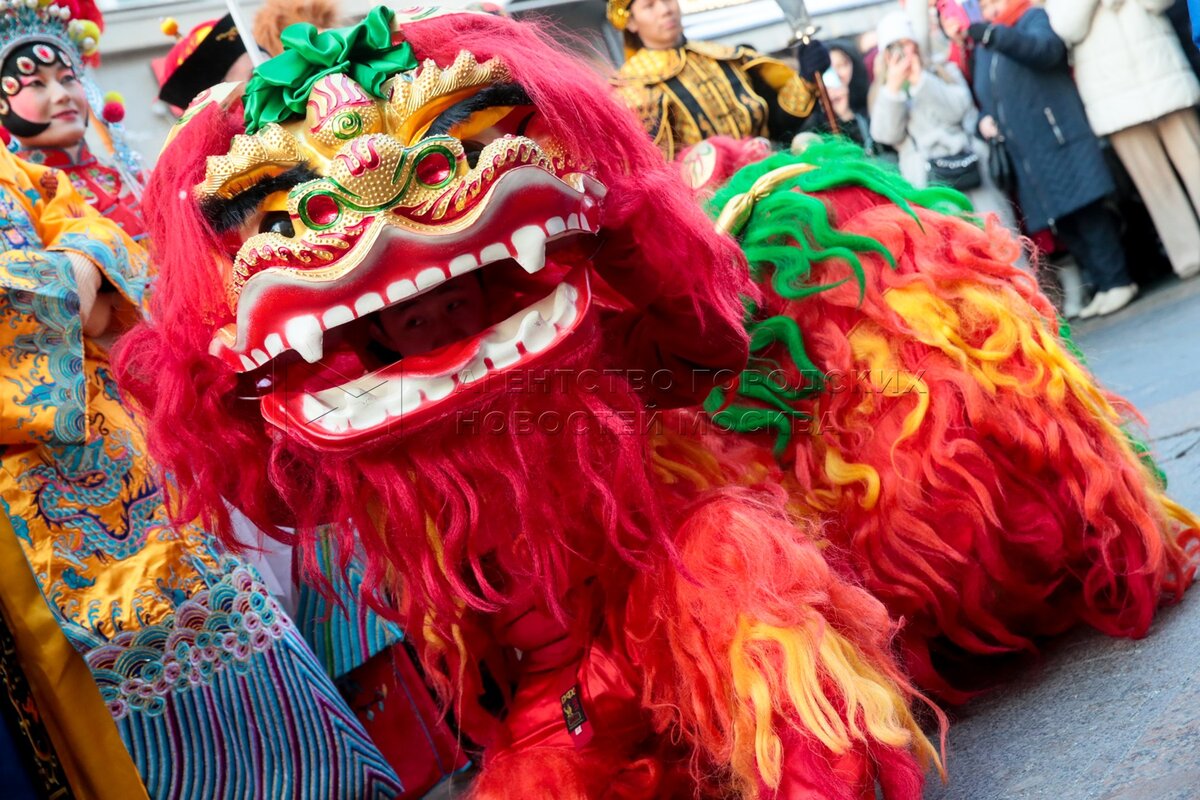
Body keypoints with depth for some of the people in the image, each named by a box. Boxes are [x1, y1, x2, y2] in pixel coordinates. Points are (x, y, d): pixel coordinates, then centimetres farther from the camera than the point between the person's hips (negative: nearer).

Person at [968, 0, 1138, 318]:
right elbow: (984, 99, 24)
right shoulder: (982, 48, 20)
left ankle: (1117, 282, 1)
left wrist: (998, 35, -33)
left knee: (1087, 212, -7)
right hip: (1026, 157, 6)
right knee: (1063, 223, 5)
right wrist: (984, 119, 1)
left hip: (1062, 142, -6)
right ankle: (1101, 286, 12)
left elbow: (1047, 47, -20)